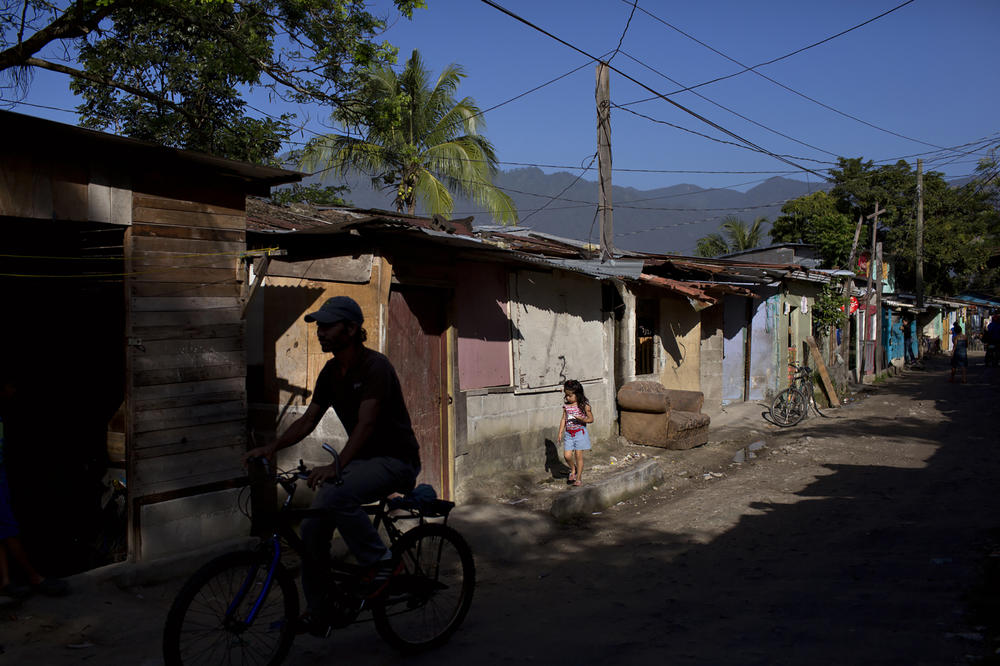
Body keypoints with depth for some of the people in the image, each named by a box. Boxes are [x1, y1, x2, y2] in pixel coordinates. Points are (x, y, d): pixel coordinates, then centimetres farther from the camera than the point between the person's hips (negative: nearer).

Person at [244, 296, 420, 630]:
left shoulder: (375, 366, -18)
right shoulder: (331, 372, 7)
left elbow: (366, 423, -28)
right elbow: (308, 420, 9)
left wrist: (336, 466, -39)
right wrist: (272, 447, -7)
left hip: (396, 459, -8)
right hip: (362, 459, 8)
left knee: (336, 495, -34)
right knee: (313, 525, -4)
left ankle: (379, 561, -13)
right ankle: (316, 614, 11)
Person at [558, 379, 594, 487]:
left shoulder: (584, 405, -9)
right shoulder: (566, 406, 4)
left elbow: (591, 419, -5)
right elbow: (563, 419, 10)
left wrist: (582, 419, -24)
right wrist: (560, 432, 4)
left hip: (580, 433, -4)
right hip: (568, 433, 4)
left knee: (578, 456, 1)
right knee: (567, 455, -4)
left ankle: (579, 477, 14)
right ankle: (573, 469, 26)